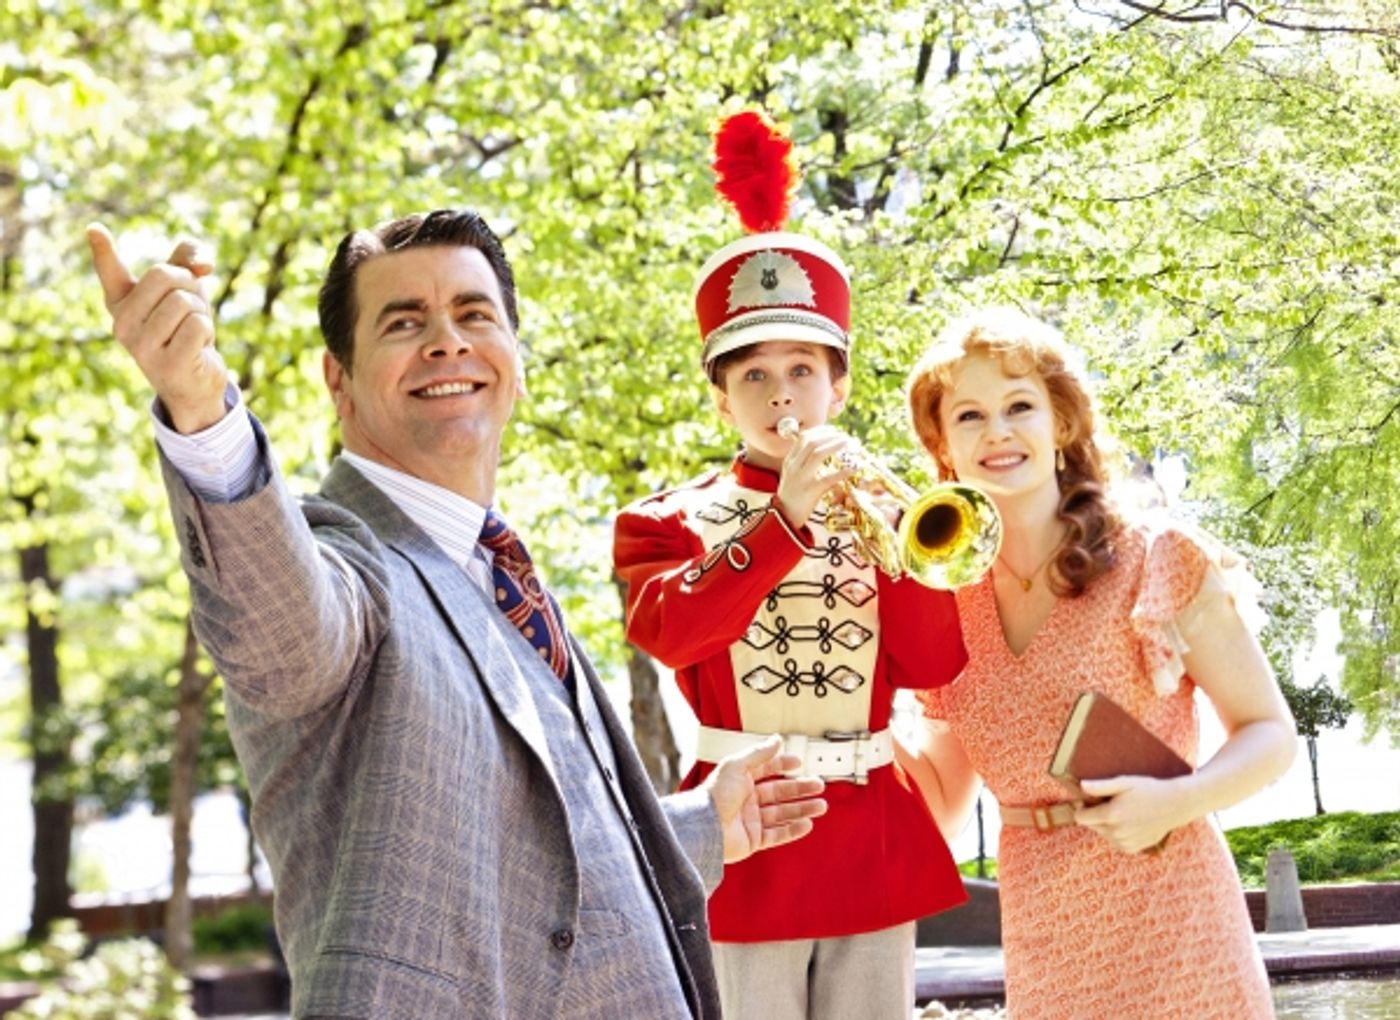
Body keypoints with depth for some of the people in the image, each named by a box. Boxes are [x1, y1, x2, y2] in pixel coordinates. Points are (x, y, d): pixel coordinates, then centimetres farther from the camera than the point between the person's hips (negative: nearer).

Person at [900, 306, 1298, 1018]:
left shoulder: (1157, 557, -6)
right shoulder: (946, 602, 6)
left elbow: (1269, 733, -2)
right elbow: (944, 800, 12)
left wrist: (1178, 800, -20)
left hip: (1170, 924, -3)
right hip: (1041, 941, 4)